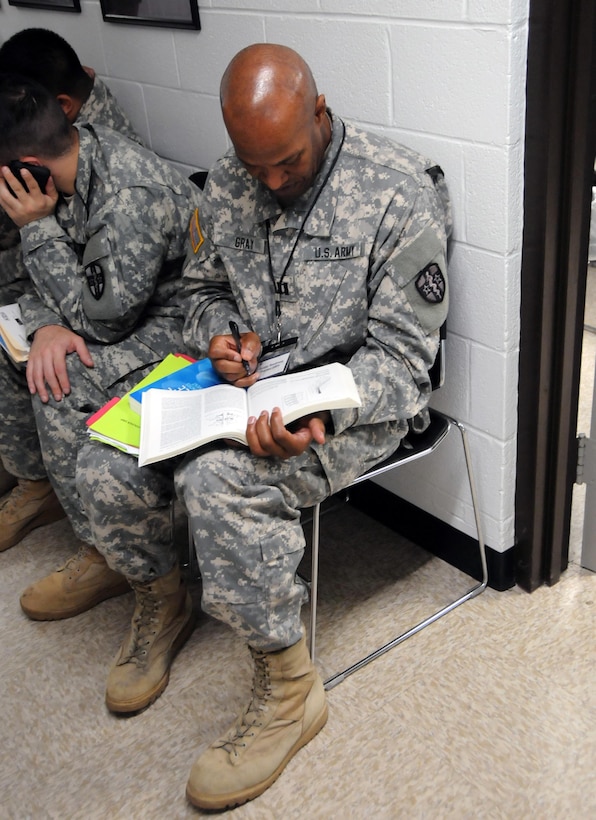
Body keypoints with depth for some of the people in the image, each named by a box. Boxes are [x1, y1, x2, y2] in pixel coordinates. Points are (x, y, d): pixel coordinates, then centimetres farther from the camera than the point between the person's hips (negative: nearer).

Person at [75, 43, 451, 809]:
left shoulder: (398, 194, -16)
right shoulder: (228, 181, 2)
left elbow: (401, 351, -15)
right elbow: (202, 288, 16)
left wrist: (321, 417, -31)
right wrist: (219, 337, -8)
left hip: (353, 399, -6)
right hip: (244, 378, 6)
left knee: (222, 482, -33)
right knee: (103, 465, -12)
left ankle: (289, 687, -11)